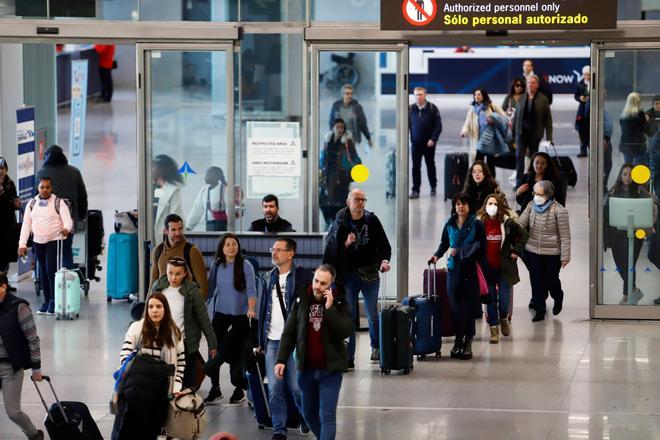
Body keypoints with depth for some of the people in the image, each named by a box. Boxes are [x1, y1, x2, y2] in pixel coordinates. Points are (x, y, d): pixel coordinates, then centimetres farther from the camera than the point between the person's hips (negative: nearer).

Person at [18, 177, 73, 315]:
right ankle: (47, 301, 14)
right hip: (38, 242, 4)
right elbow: (26, 224, 6)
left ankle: (54, 301, -2)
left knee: (51, 270, -12)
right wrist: (22, 244, -1)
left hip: (54, 241, -4)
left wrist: (66, 228, -35)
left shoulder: (58, 202, -3)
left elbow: (67, 220, -12)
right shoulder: (32, 204, 8)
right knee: (43, 272, 7)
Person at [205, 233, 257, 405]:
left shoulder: (245, 265, -8)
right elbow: (210, 288, 9)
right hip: (220, 313, 3)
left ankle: (239, 389, 17)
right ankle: (215, 388, 10)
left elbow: (251, 289, -11)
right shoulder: (216, 266, 3)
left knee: (237, 352, 4)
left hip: (240, 314, -3)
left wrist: (251, 309, -24)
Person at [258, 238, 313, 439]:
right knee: (274, 389, 3)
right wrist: (261, 341, 12)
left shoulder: (304, 277, -5)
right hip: (272, 341, 5)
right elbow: (262, 309, 16)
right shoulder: (268, 278, 12)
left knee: (296, 386, -1)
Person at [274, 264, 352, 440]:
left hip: (330, 368, -4)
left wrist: (330, 308, -22)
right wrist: (281, 359, -3)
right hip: (306, 368, 4)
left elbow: (345, 331, -18)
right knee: (309, 414, 16)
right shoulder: (301, 300, 2)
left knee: (327, 416, -8)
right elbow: (289, 332, 4)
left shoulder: (339, 303, -4)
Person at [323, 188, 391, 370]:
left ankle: (376, 348, 27)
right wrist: (346, 244, -16)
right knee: (348, 316, -1)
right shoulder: (340, 222, -1)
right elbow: (331, 249, 0)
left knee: (372, 314, 5)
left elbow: (384, 245, 3)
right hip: (348, 274, 0)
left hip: (370, 274, 0)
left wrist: (384, 260, -15)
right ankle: (349, 357, 2)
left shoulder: (371, 220, 1)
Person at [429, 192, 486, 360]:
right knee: (454, 305, 1)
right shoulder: (449, 225, 10)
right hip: (453, 269, 3)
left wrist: (460, 251, -12)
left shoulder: (477, 225, -2)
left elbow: (481, 247, -5)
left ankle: (468, 341, 5)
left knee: (468, 306, -3)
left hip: (470, 270, -3)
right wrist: (437, 255, 0)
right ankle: (458, 339, 13)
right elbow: (444, 244, 19)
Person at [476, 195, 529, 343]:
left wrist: (516, 251, 3)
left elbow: (524, 235, 9)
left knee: (504, 300, -2)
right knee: (490, 300, 5)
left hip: (504, 268, -1)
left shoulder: (508, 223, -5)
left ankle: (504, 319, 31)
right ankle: (494, 330, 16)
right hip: (487, 268, 1)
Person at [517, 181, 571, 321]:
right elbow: (520, 223, -4)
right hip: (533, 252, 4)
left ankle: (558, 298, 42)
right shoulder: (531, 207, 1)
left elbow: (565, 235, -11)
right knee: (536, 282, 7)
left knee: (551, 279, 10)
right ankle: (539, 311, 20)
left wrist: (565, 256, -12)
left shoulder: (559, 210, -14)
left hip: (552, 253, -4)